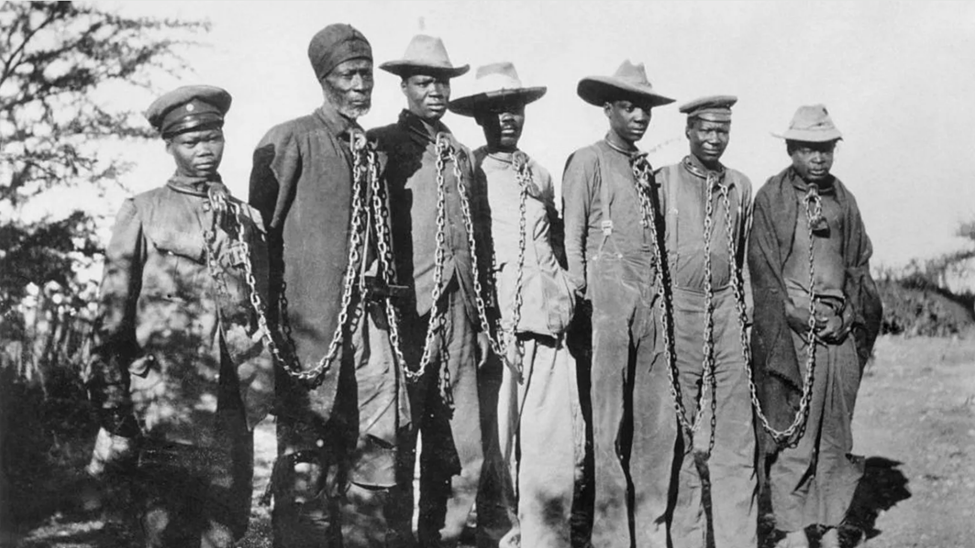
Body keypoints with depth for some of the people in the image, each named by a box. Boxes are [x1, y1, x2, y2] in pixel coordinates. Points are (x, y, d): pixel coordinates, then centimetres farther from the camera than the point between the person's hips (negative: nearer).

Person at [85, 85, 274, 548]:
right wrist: (112, 406, -4)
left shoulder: (248, 219, 13)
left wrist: (262, 388, 10)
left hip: (233, 406, 3)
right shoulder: (142, 213, 4)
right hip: (165, 402, -3)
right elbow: (112, 315, 1)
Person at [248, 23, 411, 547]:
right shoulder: (289, 141, -2)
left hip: (371, 321, 6)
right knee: (306, 457, -1)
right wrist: (270, 323, -8)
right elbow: (261, 234, -4)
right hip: (313, 324, -6)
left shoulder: (371, 151, 17)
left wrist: (384, 297, 14)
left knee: (375, 446, 7)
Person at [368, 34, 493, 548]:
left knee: (460, 449, 8)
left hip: (457, 310, 6)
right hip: (408, 308, -5)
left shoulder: (459, 154, 18)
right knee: (398, 440, 0)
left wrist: (481, 316, 15)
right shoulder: (381, 145, 0)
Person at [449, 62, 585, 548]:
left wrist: (566, 298, 15)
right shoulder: (466, 171, 4)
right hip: (494, 318, -4)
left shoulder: (540, 176, 20)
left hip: (546, 321, 4)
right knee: (495, 432, -2)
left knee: (554, 441, -4)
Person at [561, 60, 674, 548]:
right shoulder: (587, 161, 1)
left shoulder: (648, 169, 19)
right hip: (609, 297, -6)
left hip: (652, 301, 6)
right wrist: (581, 296, -8)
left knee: (653, 419, 6)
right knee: (609, 418, -4)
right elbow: (572, 237, -3)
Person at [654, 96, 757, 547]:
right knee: (678, 429, 2)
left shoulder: (741, 187, 11)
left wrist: (744, 307, 16)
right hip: (676, 311, -3)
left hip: (726, 312, 3)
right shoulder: (661, 183, 0)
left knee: (734, 433, 1)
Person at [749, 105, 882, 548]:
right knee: (791, 428, -5)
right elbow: (764, 272, -4)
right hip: (790, 327, -4)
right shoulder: (770, 199, 0)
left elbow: (859, 264, 14)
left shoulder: (843, 199, 14)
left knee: (837, 427, 6)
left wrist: (847, 316, -1)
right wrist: (802, 317, -10)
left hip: (841, 327, 4)